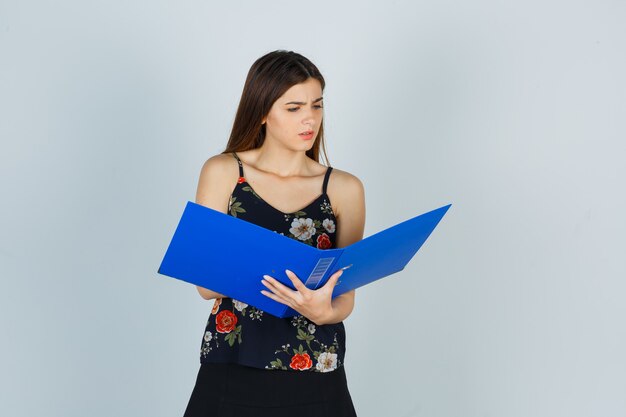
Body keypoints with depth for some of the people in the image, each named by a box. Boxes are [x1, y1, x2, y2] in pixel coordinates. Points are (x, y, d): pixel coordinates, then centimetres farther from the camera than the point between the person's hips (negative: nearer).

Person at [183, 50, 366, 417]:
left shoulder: (344, 189, 1)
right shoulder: (223, 173, -1)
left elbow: (346, 299, 0)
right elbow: (207, 285, -6)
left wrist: (324, 312, -22)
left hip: (315, 375, 1)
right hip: (231, 375, -1)